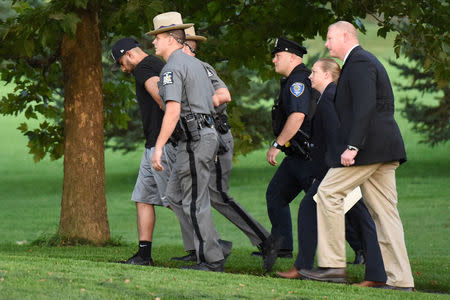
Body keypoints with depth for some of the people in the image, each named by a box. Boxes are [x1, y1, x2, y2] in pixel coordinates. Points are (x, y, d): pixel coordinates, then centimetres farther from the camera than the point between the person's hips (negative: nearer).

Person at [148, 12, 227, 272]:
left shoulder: (172, 68, -13)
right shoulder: (194, 63, 18)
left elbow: (173, 111, -24)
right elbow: (213, 100, 26)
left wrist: (158, 148, -24)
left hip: (195, 139, -10)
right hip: (208, 132, 10)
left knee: (194, 203, -5)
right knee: (175, 195, 14)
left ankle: (212, 260, -1)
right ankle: (215, 247, 11)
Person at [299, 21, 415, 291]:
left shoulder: (359, 62, -9)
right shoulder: (367, 61, 23)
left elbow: (364, 107, -20)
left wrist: (352, 146, -25)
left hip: (369, 146, -10)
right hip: (385, 147, 10)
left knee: (328, 192, -5)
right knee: (384, 211, 6)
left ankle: (333, 265, -5)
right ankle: (401, 279, 2)